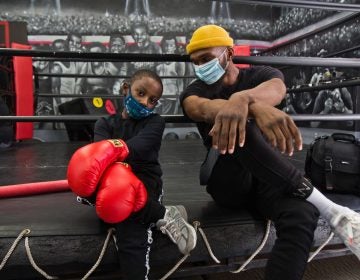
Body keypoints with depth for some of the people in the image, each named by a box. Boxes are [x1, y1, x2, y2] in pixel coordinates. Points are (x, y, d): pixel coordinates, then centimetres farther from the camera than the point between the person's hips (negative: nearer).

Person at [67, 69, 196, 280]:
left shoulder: (155, 122, 9)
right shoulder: (105, 124, 14)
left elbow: (140, 146, -15)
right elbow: (101, 150, -10)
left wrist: (113, 150, -34)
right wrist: (116, 172, -33)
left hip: (144, 180, -3)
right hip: (116, 179, 3)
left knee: (131, 236, -32)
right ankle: (164, 215, -24)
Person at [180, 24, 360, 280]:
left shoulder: (260, 75, 5)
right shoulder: (195, 92, 3)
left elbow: (275, 88, -22)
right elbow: (203, 109, -24)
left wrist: (241, 98, -48)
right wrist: (255, 106, -46)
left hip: (268, 176, 1)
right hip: (227, 180, 0)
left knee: (301, 215, -32)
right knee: (237, 129, -31)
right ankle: (328, 208, -26)